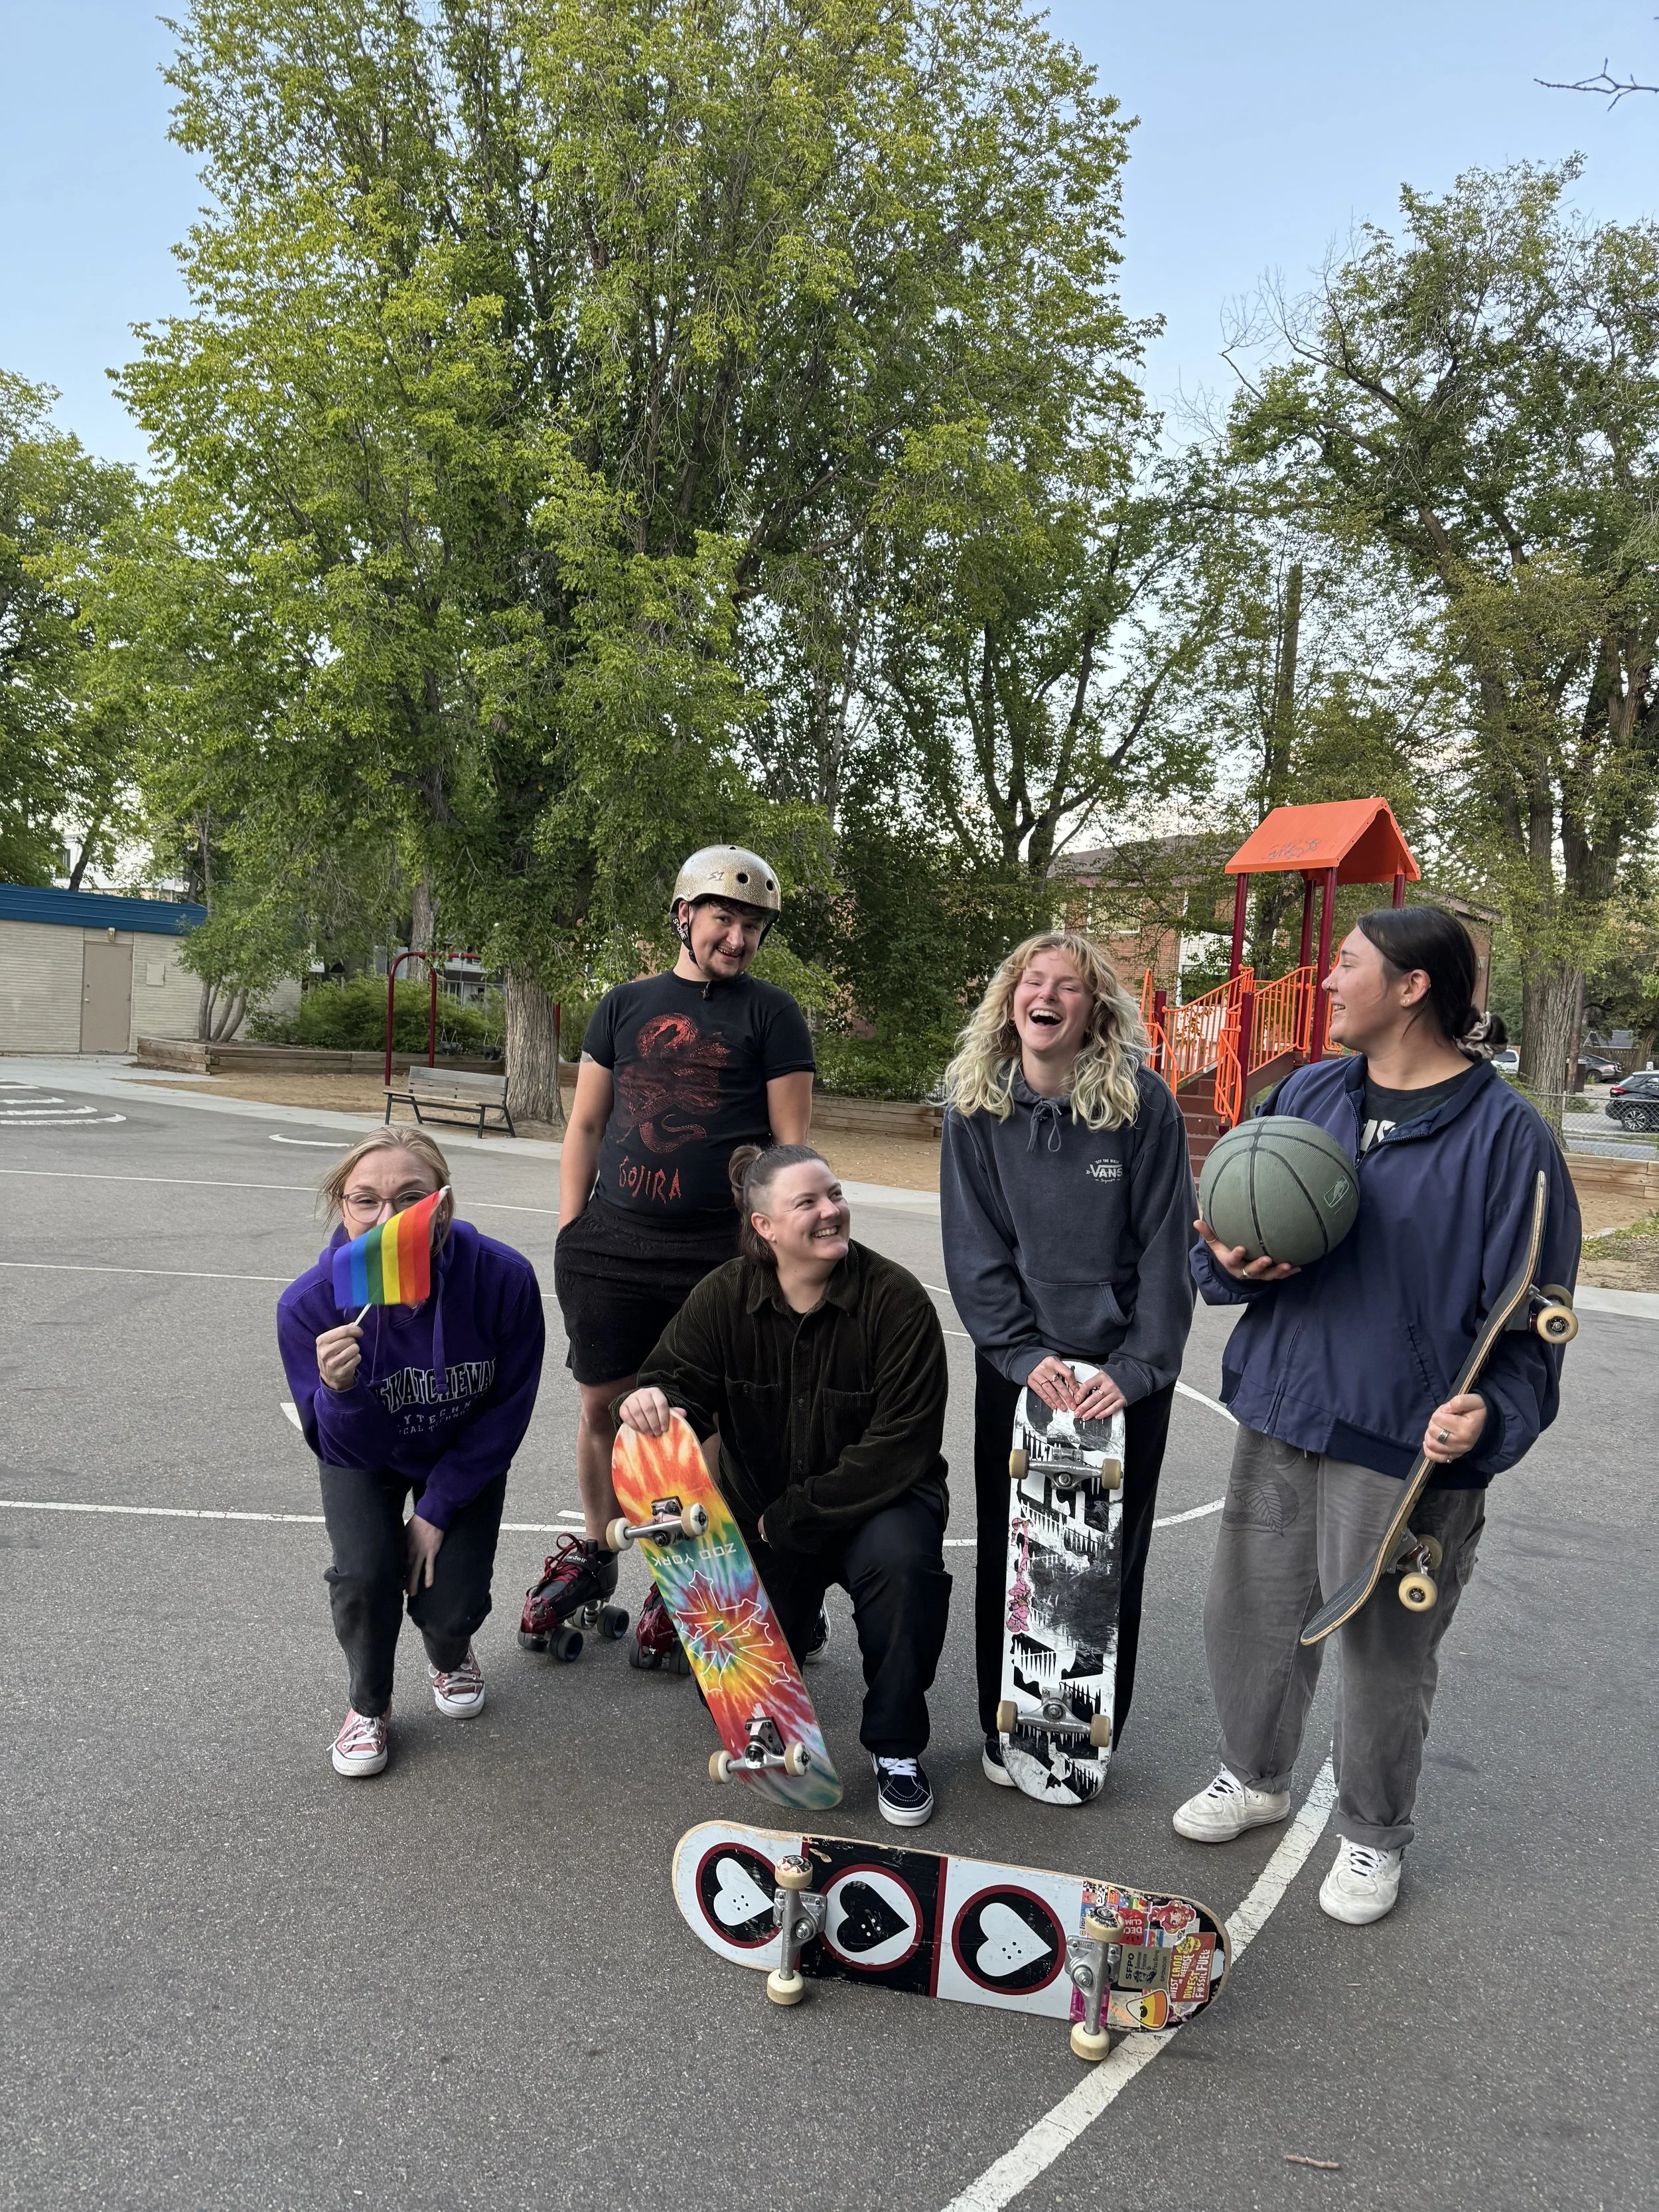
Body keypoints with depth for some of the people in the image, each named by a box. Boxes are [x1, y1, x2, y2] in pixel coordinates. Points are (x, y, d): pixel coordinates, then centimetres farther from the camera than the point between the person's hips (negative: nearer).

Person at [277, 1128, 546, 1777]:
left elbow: (507, 1410, -16)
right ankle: (369, 1704, 10)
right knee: (365, 1573, -23)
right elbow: (347, 1449, -22)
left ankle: (450, 1656, 30)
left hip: (464, 1457, 0)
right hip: (366, 1458, 0)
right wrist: (341, 1392, -45)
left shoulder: (503, 1277, -33)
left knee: (449, 1606, -11)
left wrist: (436, 1509, -14)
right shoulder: (310, 1304, -31)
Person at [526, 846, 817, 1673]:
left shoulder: (771, 1014, 4)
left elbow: (791, 1141, 1)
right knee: (603, 1406, 10)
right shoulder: (625, 1005, 13)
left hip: (719, 1256, -3)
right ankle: (594, 1555, 33)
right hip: (610, 1246, 3)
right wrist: (571, 1233, 6)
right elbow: (586, 1125, 14)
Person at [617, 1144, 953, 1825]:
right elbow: (681, 1380, -11)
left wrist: (792, 1518, -19)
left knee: (900, 1560, -36)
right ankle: (789, 1622, 34)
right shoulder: (724, 1296, -10)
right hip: (759, 1507, 3)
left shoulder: (897, 1300, -20)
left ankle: (897, 1747, -12)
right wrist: (654, 1400, -38)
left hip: (878, 1499, -2)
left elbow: (902, 1447, -22)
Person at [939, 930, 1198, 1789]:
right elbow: (973, 1248, -3)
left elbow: (1165, 1245, -8)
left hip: (1122, 1371, -1)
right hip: (1016, 1366, 2)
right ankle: (1005, 1727, 28)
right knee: (1008, 1549, 10)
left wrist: (1137, 1366, -14)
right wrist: (1026, 1354, -11)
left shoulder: (1143, 1104, -9)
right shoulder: (976, 1106, -3)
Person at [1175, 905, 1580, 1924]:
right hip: (1279, 1419, 5)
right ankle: (1256, 1776, 45)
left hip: (1408, 1447, -5)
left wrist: (1493, 1412, -26)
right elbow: (1224, 1232, 14)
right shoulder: (1308, 1094, 5)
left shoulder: (1504, 1132, -11)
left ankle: (1373, 1835, 37)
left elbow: (1527, 1313, -10)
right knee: (1248, 1614, 18)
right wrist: (1227, 1259, -9)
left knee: (1385, 1650, 12)